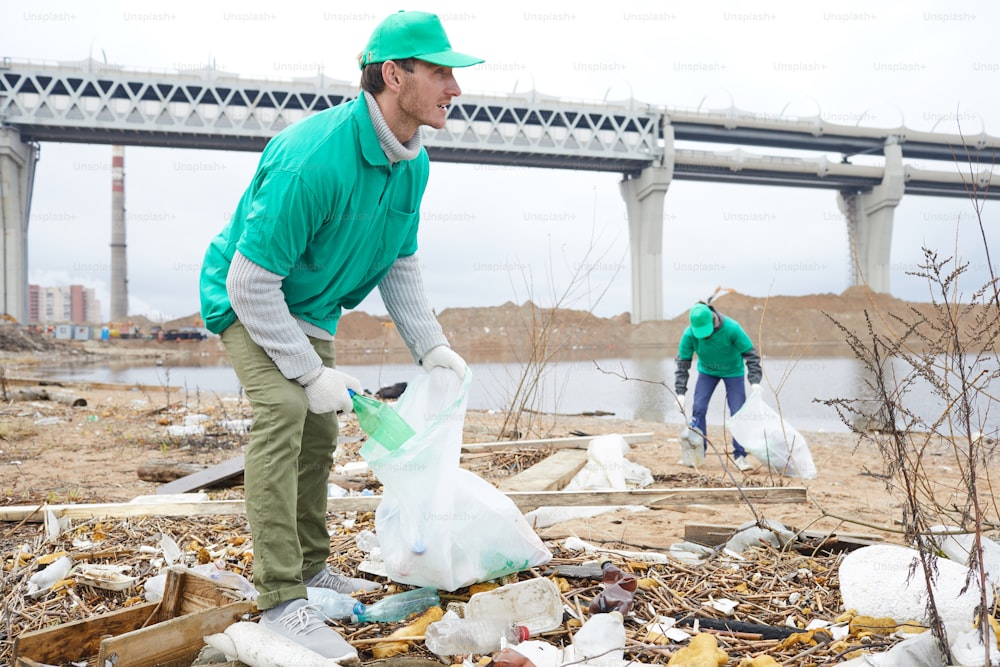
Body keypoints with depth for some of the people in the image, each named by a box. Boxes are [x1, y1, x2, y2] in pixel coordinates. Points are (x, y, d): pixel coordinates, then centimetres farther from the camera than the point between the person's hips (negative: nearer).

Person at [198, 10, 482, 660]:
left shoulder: (413, 164, -9)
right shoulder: (313, 159, -36)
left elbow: (400, 263, 4)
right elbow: (250, 282, -31)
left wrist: (431, 346, -5)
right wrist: (311, 372, -28)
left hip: (312, 307, 8)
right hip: (246, 297, -8)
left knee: (319, 431, 13)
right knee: (282, 410, -27)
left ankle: (313, 569, 31)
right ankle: (282, 601, -21)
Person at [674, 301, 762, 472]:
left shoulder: (732, 328, -33)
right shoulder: (689, 334, -27)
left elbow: (751, 354, -23)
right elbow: (683, 363, -17)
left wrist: (754, 381, -32)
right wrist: (680, 392, -23)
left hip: (733, 371, -2)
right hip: (707, 371, 2)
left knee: (738, 412, -9)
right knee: (698, 409, -8)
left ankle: (740, 455, 1)